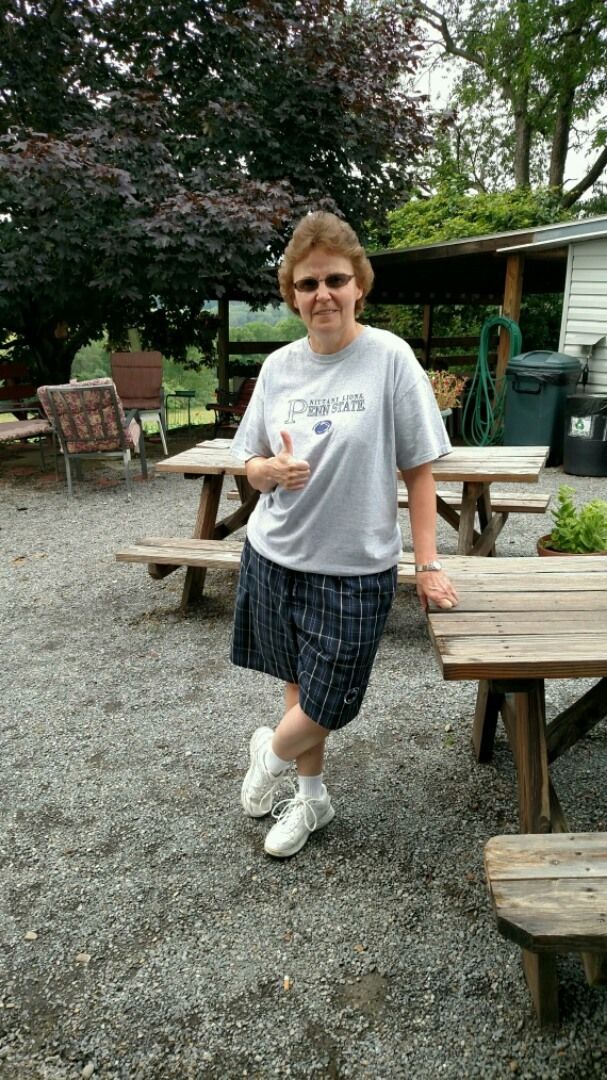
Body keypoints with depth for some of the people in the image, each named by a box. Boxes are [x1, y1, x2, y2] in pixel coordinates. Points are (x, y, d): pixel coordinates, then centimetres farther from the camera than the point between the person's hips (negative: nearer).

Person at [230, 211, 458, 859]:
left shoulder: (389, 357, -9)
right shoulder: (278, 367, 1)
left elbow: (418, 468, -7)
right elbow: (250, 464, 8)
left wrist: (427, 563, -9)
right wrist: (273, 471, -15)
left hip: (354, 568, -3)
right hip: (274, 555, 3)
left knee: (327, 704, 4)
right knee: (299, 683, 16)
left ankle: (271, 753, 37)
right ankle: (311, 798, 39)